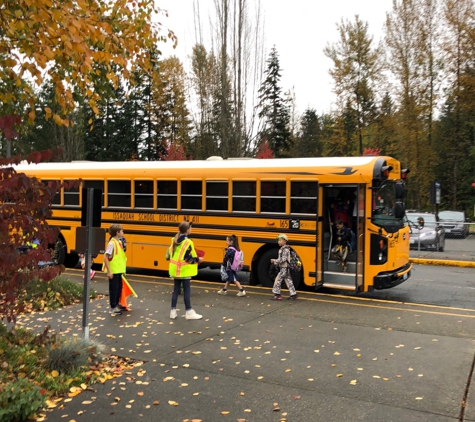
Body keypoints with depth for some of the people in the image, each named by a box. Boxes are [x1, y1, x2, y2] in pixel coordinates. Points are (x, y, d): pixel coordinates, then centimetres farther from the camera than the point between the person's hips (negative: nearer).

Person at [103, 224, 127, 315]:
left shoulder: (119, 242, 8)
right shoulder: (112, 243, -18)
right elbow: (105, 257, -20)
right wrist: (109, 271, -21)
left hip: (119, 270, 8)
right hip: (113, 271, -8)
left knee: (119, 288, 16)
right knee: (113, 289, 1)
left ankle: (116, 305, 29)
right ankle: (112, 308, 11)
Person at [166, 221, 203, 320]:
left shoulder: (174, 240, 5)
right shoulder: (187, 242, -19)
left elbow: (169, 255, 10)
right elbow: (188, 259, -21)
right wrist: (198, 259, -7)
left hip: (175, 269, 7)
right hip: (184, 270, -7)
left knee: (176, 289, 13)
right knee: (187, 290, 1)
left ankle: (173, 311, 16)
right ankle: (189, 312, 7)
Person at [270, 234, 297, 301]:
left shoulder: (285, 250, -17)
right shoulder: (283, 249, 13)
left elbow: (283, 260, -24)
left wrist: (275, 261, -18)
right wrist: (275, 261, 5)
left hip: (284, 268, -10)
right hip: (285, 268, 10)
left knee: (278, 280, -7)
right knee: (288, 281, 12)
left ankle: (277, 295, -3)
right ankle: (293, 294, 18)